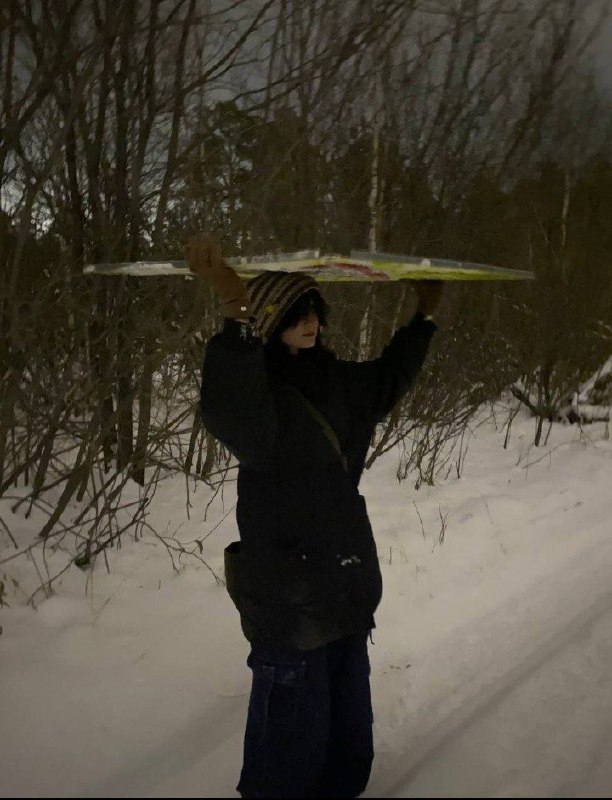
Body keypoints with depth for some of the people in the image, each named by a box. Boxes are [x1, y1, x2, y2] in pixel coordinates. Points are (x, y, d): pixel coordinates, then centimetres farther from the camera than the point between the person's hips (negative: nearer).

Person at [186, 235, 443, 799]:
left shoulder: (336, 382, 7)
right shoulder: (252, 385, -16)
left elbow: (388, 379, 27)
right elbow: (229, 411, -41)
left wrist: (425, 317, 31)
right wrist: (238, 316, -55)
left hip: (346, 580, 8)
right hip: (287, 592, -8)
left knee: (348, 719, 21)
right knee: (294, 721, -1)